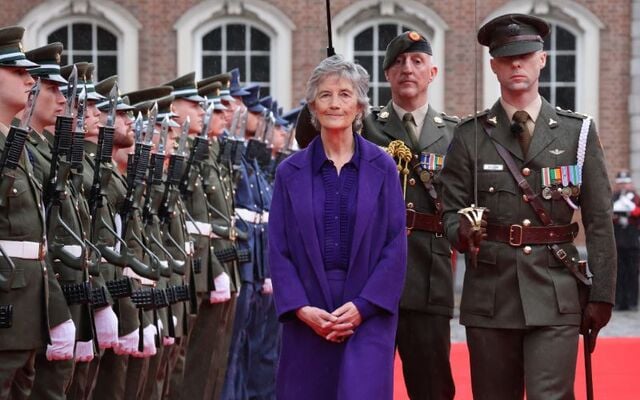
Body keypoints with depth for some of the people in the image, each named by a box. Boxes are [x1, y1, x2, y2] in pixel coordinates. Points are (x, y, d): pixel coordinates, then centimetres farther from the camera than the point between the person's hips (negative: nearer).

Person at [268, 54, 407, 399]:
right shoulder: (290, 173, 5)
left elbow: (395, 246, -2)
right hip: (307, 318, 2)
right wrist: (301, 309, -9)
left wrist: (362, 306, -10)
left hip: (368, 315, -2)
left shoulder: (382, 168, 2)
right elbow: (278, 251, 2)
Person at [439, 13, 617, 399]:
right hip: (490, 292, 1)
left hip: (556, 294, -1)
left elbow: (599, 221, 5)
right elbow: (450, 210, 7)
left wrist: (602, 295, 0)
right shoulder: (471, 135, 6)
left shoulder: (579, 132, 6)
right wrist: (462, 230, -17)